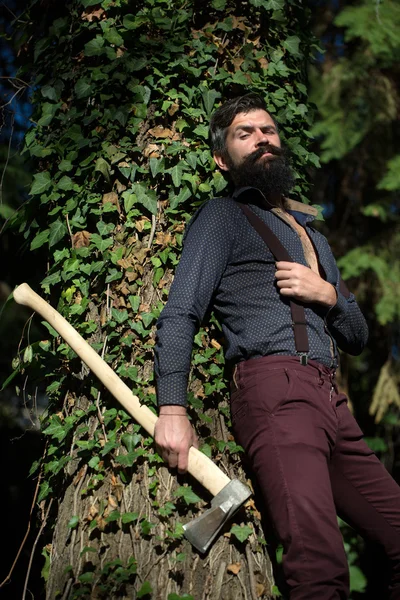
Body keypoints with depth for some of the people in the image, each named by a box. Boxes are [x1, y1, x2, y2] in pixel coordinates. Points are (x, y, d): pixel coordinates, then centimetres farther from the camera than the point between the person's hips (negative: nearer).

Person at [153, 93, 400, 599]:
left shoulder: (311, 232, 31)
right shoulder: (222, 217, 11)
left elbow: (357, 338, 29)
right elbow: (179, 315, -2)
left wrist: (329, 295, 6)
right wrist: (172, 410, -15)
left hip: (331, 405, 7)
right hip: (276, 390, -7)